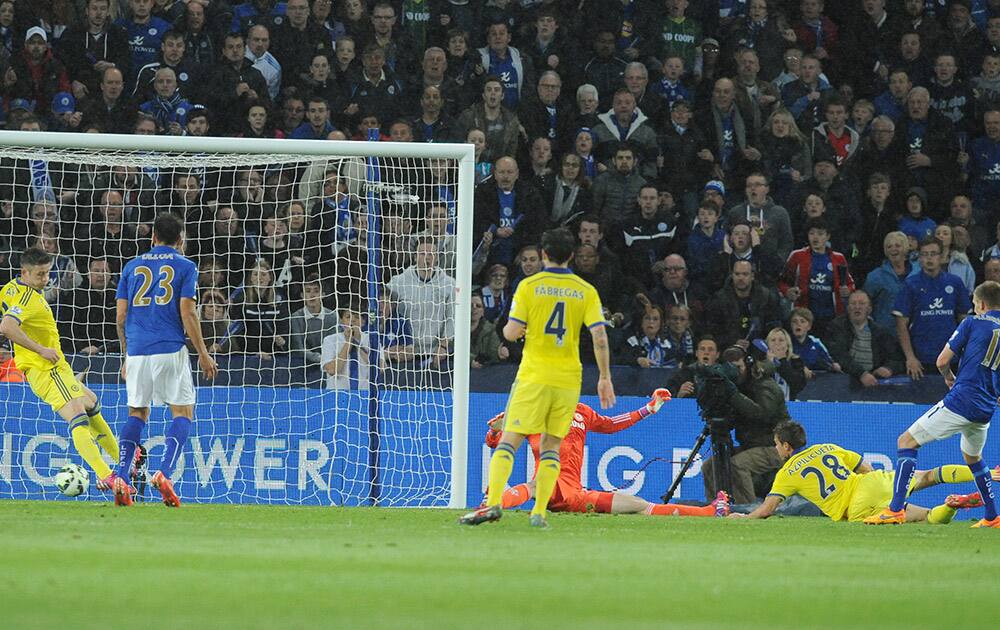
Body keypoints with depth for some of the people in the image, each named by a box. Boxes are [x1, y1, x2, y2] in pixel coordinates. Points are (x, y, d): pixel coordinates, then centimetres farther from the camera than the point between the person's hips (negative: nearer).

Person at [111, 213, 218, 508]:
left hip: (136, 350, 3)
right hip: (170, 350, -3)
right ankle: (165, 473, -15)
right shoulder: (185, 267, 5)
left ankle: (121, 477, -3)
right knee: (183, 411, 4)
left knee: (137, 413, 13)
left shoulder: (132, 267, 14)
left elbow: (121, 316, 11)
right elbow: (187, 313, -4)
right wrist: (203, 354, 2)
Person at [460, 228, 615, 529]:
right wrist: (605, 377, 4)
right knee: (551, 446, 11)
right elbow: (599, 337, -3)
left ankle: (493, 503, -18)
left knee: (509, 441, -2)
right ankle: (539, 512, 1)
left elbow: (512, 332, -6)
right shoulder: (586, 291, 4)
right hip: (568, 378, 3)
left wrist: (508, 329, 17)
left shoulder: (528, 286, -3)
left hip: (533, 377, -3)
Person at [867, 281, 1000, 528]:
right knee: (973, 458, 32)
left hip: (960, 400, -6)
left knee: (906, 442, -1)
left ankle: (896, 509, -13)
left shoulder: (972, 323, -3)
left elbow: (942, 361, -2)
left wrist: (949, 378, 18)